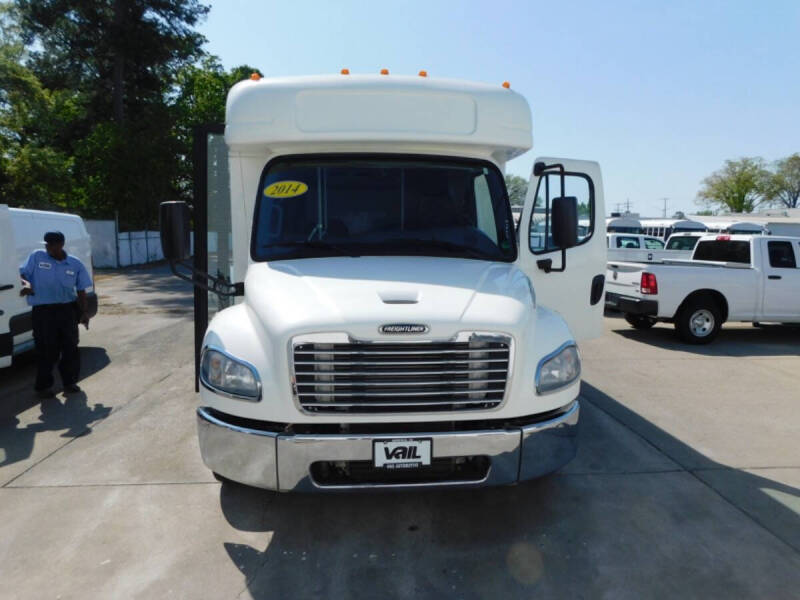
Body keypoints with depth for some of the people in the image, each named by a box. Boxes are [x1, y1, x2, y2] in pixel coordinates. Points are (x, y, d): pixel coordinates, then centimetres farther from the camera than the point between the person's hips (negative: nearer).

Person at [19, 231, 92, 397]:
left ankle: (70, 382, 20)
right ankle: (43, 385, 15)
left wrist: (85, 312, -1)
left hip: (67, 309, 2)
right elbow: (22, 274, 4)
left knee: (70, 347, 6)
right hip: (43, 310, -2)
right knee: (46, 350, 1)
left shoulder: (75, 264, 4)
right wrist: (26, 284, -20)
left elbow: (81, 291, 7)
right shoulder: (36, 256, 0)